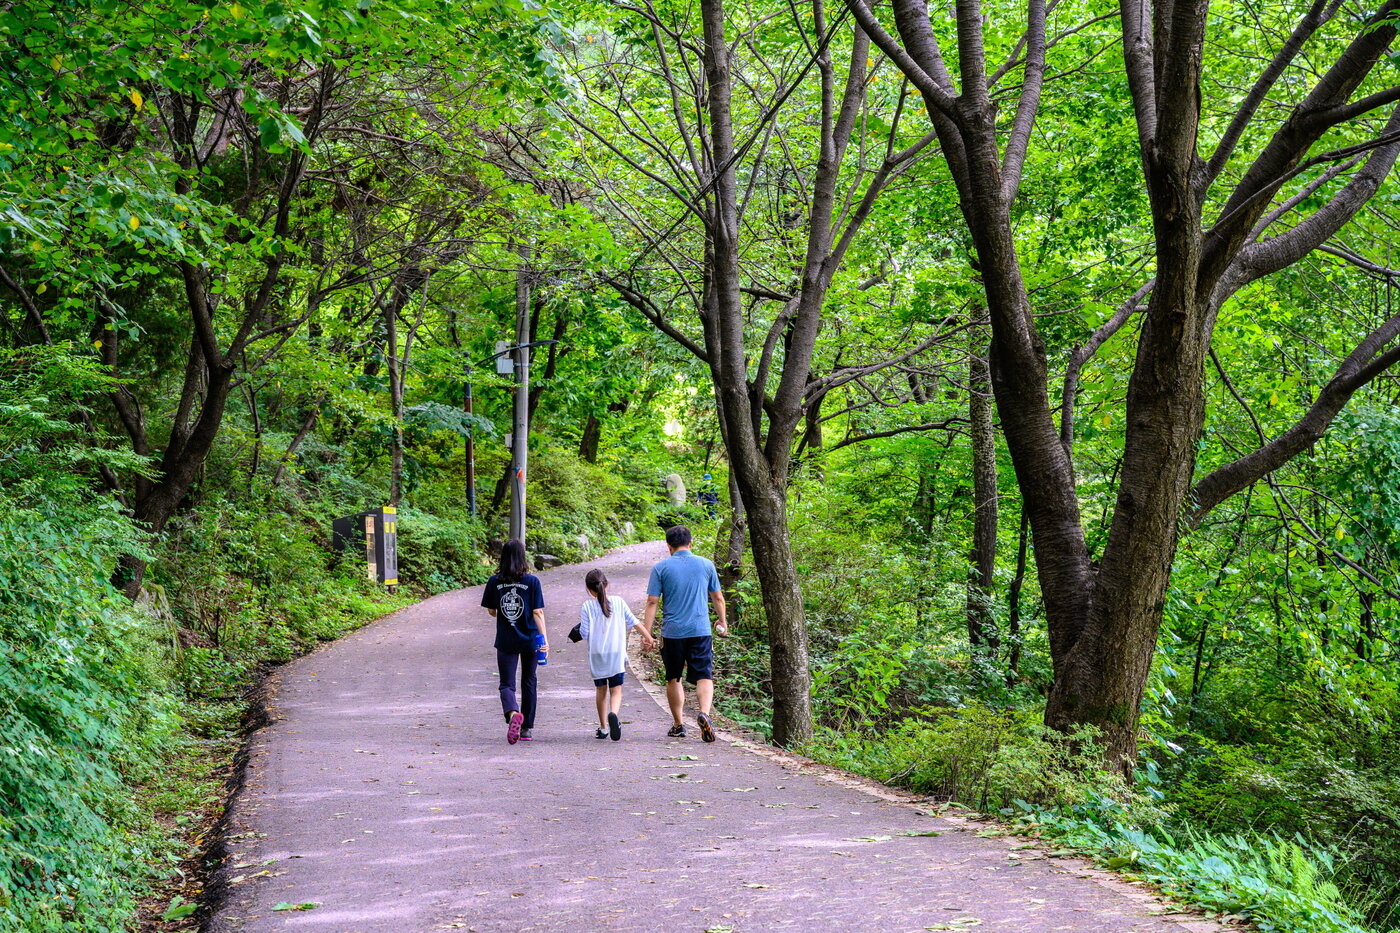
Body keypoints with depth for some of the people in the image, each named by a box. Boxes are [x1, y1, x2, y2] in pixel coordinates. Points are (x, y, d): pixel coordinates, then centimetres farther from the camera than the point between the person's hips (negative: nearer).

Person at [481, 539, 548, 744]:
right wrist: (544, 639, -9)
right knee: (529, 683, 16)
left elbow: (491, 611, 5)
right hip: (529, 639, 0)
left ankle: (513, 713, -28)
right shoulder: (532, 581, -9)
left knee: (507, 684, 3)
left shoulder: (494, 581, -4)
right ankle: (526, 728, 21)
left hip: (505, 641, 0)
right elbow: (538, 613, -11)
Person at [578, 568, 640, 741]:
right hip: (617, 654, 0)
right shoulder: (618, 602, 0)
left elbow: (584, 633, -6)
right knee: (616, 690, 0)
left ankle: (603, 727, 20)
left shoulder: (587, 606, -6)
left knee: (601, 690, 14)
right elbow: (632, 622, 8)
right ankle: (613, 713, -30)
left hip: (597, 655, 0)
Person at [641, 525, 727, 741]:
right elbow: (718, 598, 13)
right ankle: (704, 714, -27)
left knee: (673, 679, 14)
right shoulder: (705, 565, 5)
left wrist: (646, 634, -1)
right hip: (700, 631, 0)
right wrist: (722, 621, 29)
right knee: (704, 677, -1)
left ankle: (678, 725, 21)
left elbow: (652, 602, -4)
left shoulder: (661, 568, -1)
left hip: (672, 632, 0)